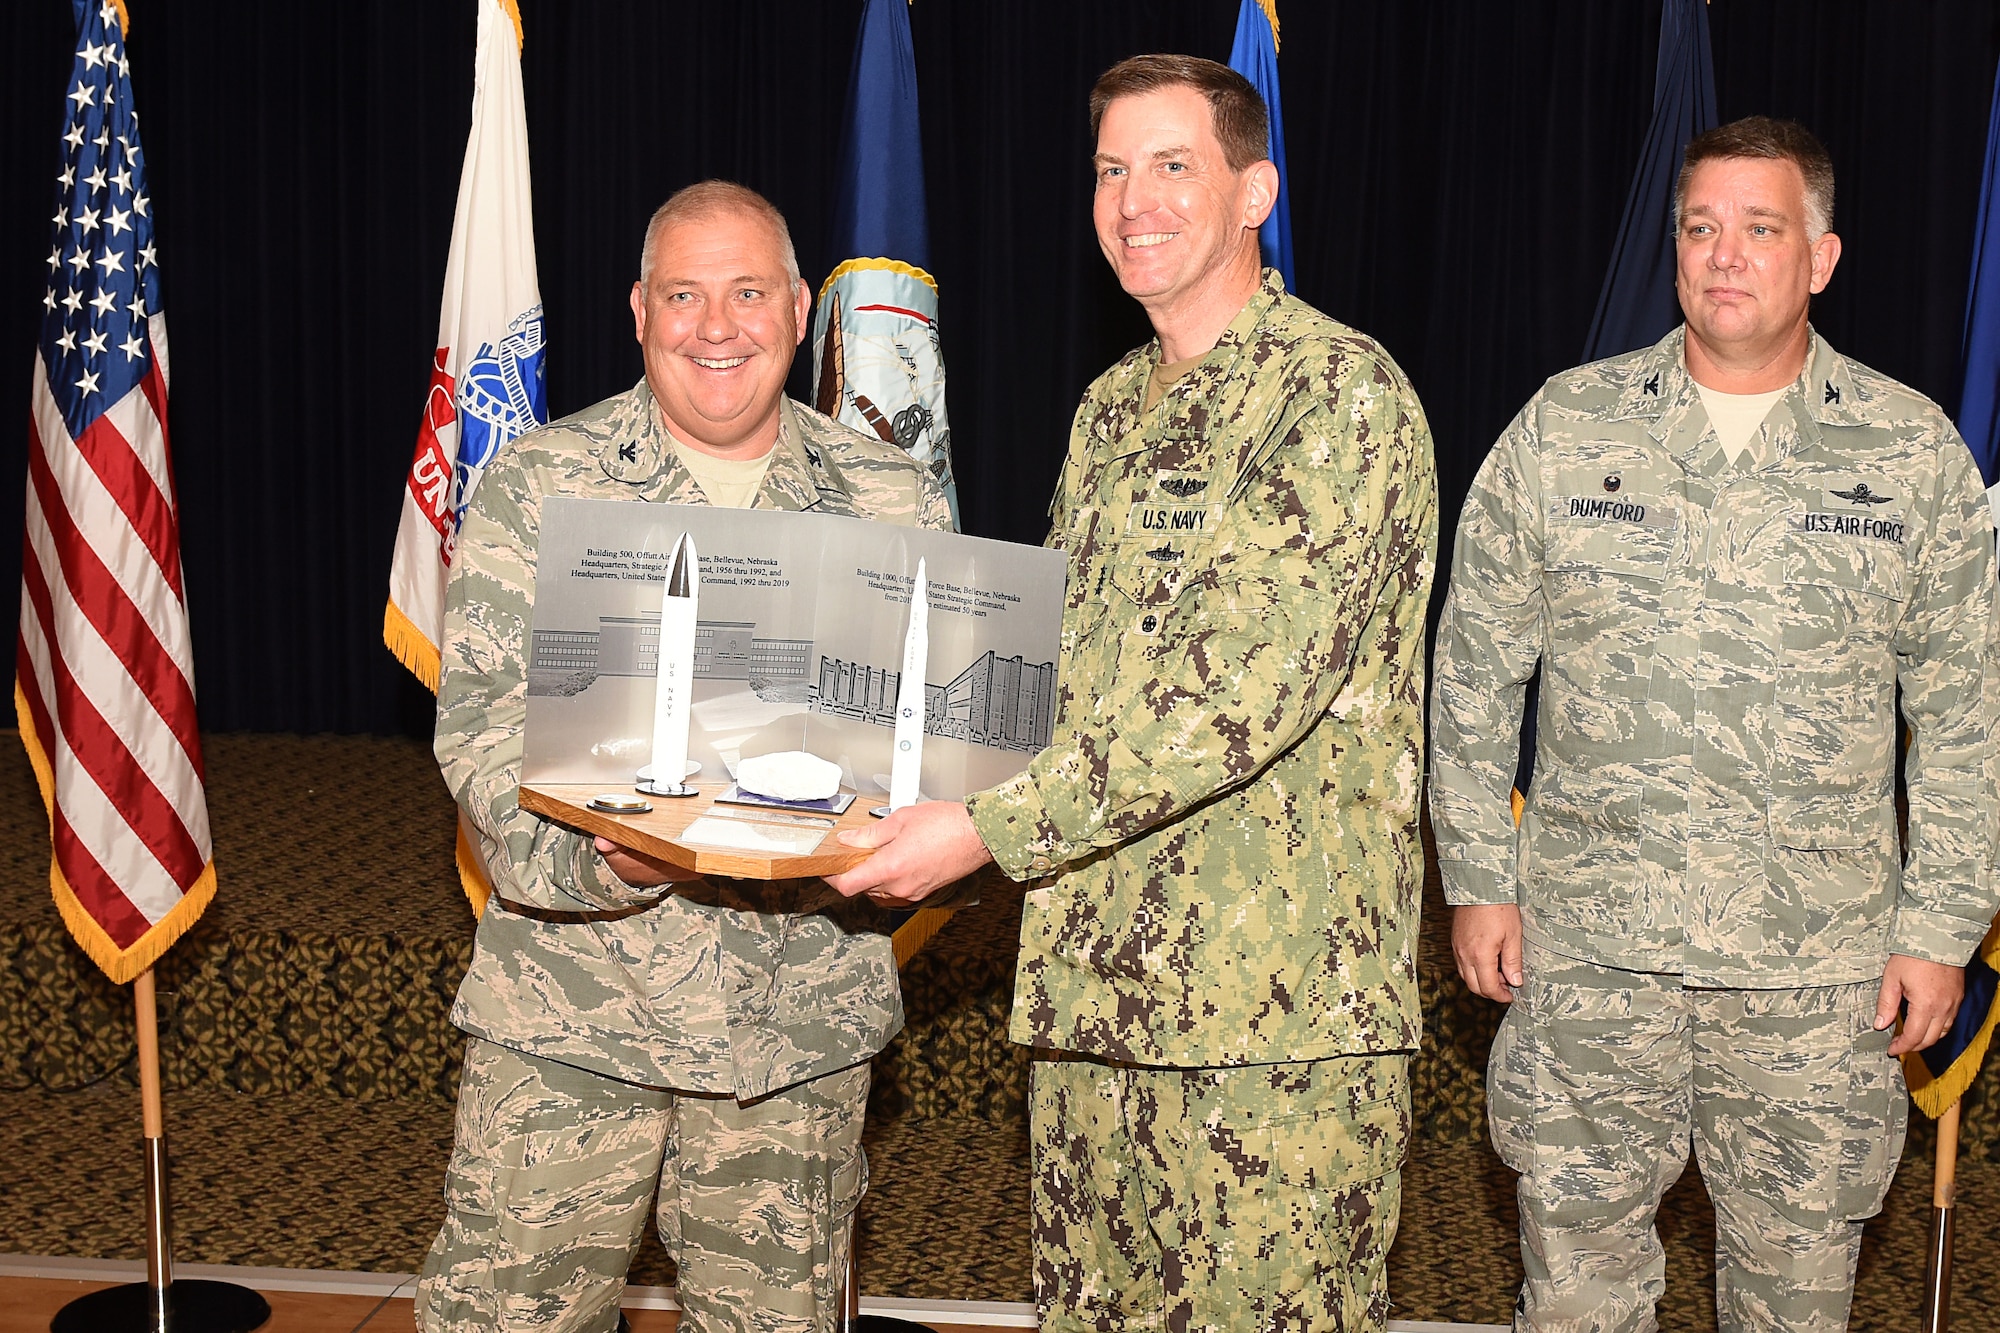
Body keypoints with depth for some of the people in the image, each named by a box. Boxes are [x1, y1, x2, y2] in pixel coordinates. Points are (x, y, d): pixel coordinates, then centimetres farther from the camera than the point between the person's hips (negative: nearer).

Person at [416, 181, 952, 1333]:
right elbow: (484, 720, -6)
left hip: (805, 1012, 2)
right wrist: (601, 852, -24)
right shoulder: (540, 485, 0)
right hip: (572, 996, -1)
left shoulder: (894, 502, 6)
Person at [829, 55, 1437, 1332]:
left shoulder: (1341, 390, -9)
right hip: (1096, 984, 7)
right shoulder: (1110, 410, 17)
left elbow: (1249, 684, -20)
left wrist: (995, 827, -21)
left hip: (1278, 1004, -7)